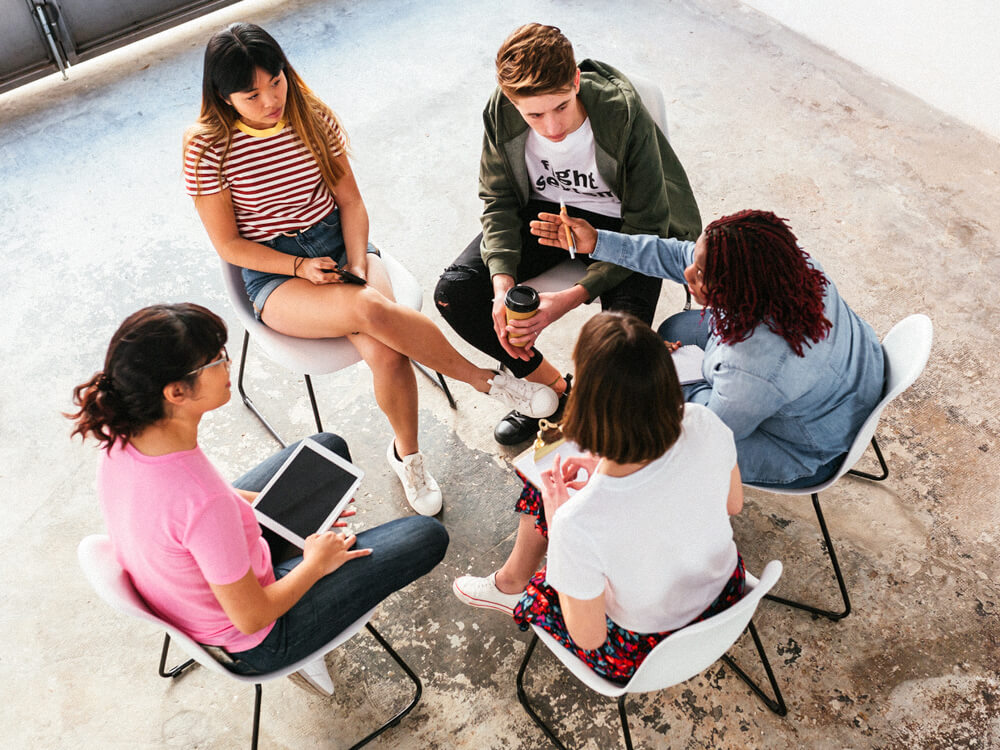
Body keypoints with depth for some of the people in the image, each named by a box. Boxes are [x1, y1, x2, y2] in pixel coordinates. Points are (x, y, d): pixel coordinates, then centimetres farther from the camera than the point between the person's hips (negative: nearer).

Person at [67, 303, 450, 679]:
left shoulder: (121, 436, -17)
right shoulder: (203, 503, -42)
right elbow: (251, 618, -27)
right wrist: (315, 565, -10)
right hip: (249, 643, -7)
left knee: (328, 448, 17)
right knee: (427, 536, 0)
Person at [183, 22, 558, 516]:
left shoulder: (312, 117, 0)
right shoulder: (207, 148, -10)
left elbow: (349, 201, 5)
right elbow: (229, 244, -5)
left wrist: (358, 262, -12)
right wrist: (300, 267, -17)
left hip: (339, 242, 3)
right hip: (273, 274, -2)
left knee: (384, 351, -28)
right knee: (370, 309, -35)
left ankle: (406, 455, -2)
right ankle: (487, 381, -20)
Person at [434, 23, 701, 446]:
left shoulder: (623, 113, -30)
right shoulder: (501, 112, -19)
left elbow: (647, 227, -24)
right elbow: (498, 200, -4)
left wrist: (573, 297, -33)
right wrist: (502, 282, -21)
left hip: (620, 222, -4)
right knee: (453, 294, -14)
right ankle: (553, 387, 6)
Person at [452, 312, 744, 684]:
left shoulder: (578, 523, -41)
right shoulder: (705, 426, -27)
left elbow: (588, 637, -22)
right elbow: (733, 503, -3)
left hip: (647, 654, -5)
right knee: (543, 488, 18)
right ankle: (510, 579, 47)